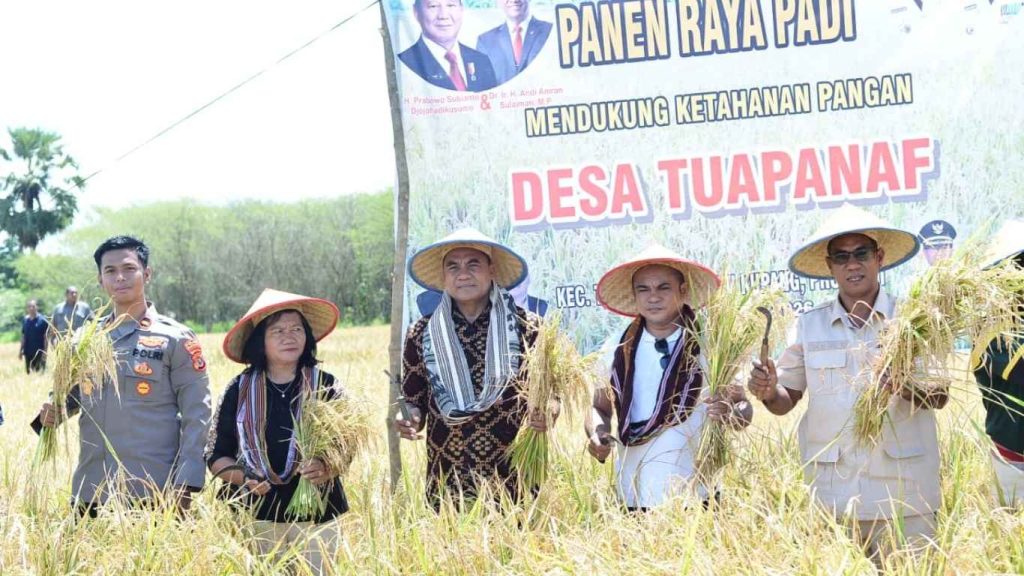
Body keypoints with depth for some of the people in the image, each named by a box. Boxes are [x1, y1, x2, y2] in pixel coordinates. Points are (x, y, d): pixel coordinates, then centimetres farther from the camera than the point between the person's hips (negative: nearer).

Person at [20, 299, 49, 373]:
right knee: (28, 372, 8)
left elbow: (46, 337, -6)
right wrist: (21, 350, 12)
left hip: (39, 352, -5)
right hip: (28, 352, 5)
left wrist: (44, 352, -11)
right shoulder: (25, 320, 8)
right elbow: (23, 336, 14)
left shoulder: (42, 320, -6)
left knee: (38, 371, -5)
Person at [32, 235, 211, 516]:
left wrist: (184, 487, -11)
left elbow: (196, 416, -3)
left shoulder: (176, 339, 0)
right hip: (90, 492, 4)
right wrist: (51, 413, -2)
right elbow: (70, 393, 23)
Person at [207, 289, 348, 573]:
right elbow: (217, 455, 8)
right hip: (258, 517, 0)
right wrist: (244, 477, -12)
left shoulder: (324, 386, 3)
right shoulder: (239, 391, 4)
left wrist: (327, 470, -20)